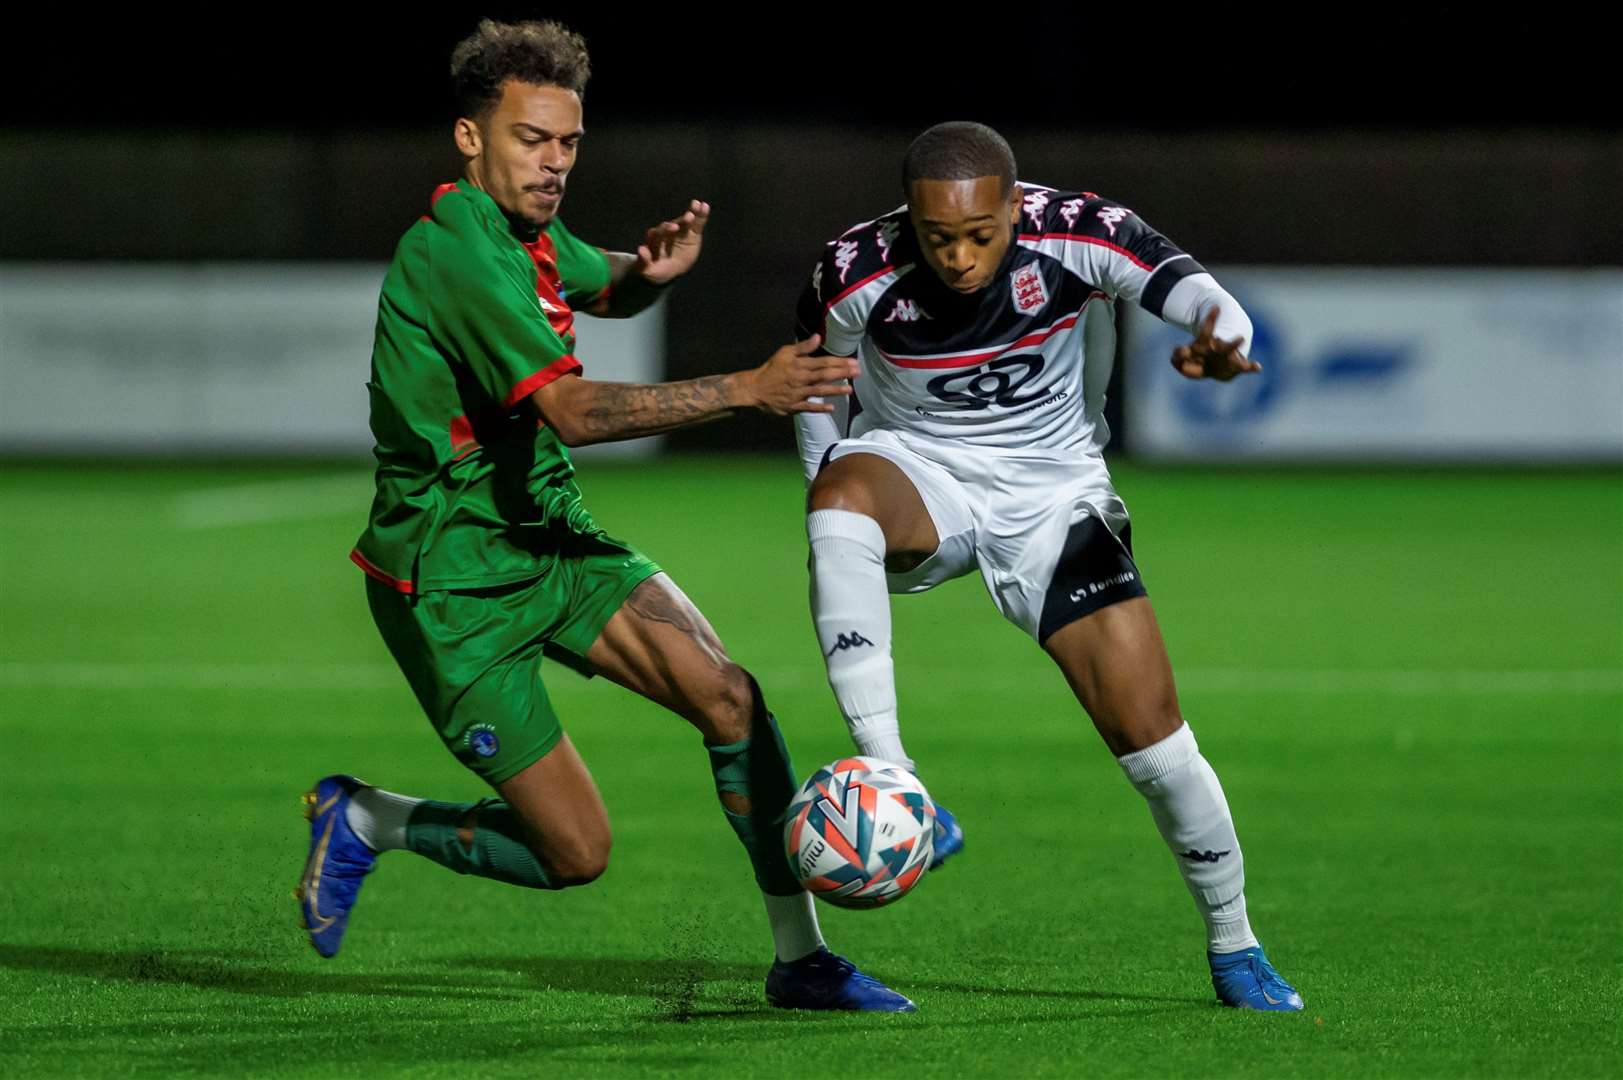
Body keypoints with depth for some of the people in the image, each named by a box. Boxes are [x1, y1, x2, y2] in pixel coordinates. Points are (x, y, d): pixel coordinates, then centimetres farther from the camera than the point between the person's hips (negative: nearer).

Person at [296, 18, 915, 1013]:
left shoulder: (525, 229, 6)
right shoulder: (459, 252, -24)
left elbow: (608, 290, 28)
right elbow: (575, 411, -31)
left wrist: (652, 269, 2)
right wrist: (745, 390, -37)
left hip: (551, 540, 9)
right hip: (454, 584, -9)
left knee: (731, 696, -10)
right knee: (575, 852, -7)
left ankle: (800, 958, -2)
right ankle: (363, 824, 16)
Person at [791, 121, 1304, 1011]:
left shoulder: (1076, 235, -22)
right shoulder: (857, 274, -20)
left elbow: (1202, 299, -30)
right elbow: (814, 372, 1)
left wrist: (1218, 345, -54)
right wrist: (837, 525, -3)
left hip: (1052, 494, 0)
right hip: (915, 472, 0)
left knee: (1148, 729, -7)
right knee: (842, 492, -38)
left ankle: (1234, 946, 16)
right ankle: (887, 780, -42)